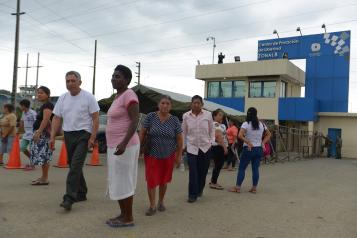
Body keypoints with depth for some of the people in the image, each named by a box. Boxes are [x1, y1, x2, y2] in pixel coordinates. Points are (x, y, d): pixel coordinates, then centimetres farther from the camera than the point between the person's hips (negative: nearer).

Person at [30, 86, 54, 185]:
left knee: (43, 155, -9)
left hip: (44, 133, -10)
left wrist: (38, 132, -28)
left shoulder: (48, 105, -12)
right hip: (41, 133, 10)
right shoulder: (43, 106, 19)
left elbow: (46, 120, -22)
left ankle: (45, 179, -6)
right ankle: (43, 177, 18)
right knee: (43, 156, 12)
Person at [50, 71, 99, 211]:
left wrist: (92, 138, -15)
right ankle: (81, 193, 27)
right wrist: (52, 137, 1)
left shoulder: (88, 97, -6)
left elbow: (96, 118, -8)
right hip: (68, 135, 6)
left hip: (83, 134, -6)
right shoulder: (62, 98, 9)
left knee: (75, 166, -14)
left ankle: (69, 198, -13)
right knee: (74, 166, 13)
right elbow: (57, 119, 11)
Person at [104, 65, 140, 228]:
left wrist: (124, 143, -33)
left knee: (123, 183, -2)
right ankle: (123, 215, 24)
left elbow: (135, 121, -23)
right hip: (116, 146, 10)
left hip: (124, 146, -10)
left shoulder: (129, 95, -15)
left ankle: (128, 218, 9)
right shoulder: (119, 96, 15)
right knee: (118, 182, 14)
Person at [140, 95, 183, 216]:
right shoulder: (150, 116, -7)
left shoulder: (175, 120, -4)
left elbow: (179, 139, 1)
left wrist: (179, 155, 0)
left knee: (163, 180, 13)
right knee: (151, 180, -3)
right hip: (152, 154, -1)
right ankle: (152, 206, 9)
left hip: (168, 155, 1)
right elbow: (142, 133, -2)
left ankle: (161, 202, 33)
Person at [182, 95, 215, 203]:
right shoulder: (186, 116, -1)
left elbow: (212, 130, 8)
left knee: (203, 171, 10)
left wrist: (211, 142, -1)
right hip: (191, 147, -1)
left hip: (205, 147, 1)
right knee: (193, 172, -6)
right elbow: (183, 132, 7)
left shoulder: (208, 115, -2)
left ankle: (199, 189, 35)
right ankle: (192, 194, 5)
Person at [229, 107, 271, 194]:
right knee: (255, 169, 9)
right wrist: (263, 143, 11)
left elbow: (240, 135, -23)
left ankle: (237, 187, 4)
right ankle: (254, 188, 12)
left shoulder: (246, 124, -10)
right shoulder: (261, 124, 6)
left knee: (242, 168, 3)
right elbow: (268, 134, 17)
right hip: (259, 149, 5)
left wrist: (248, 142, -14)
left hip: (249, 149, -5)